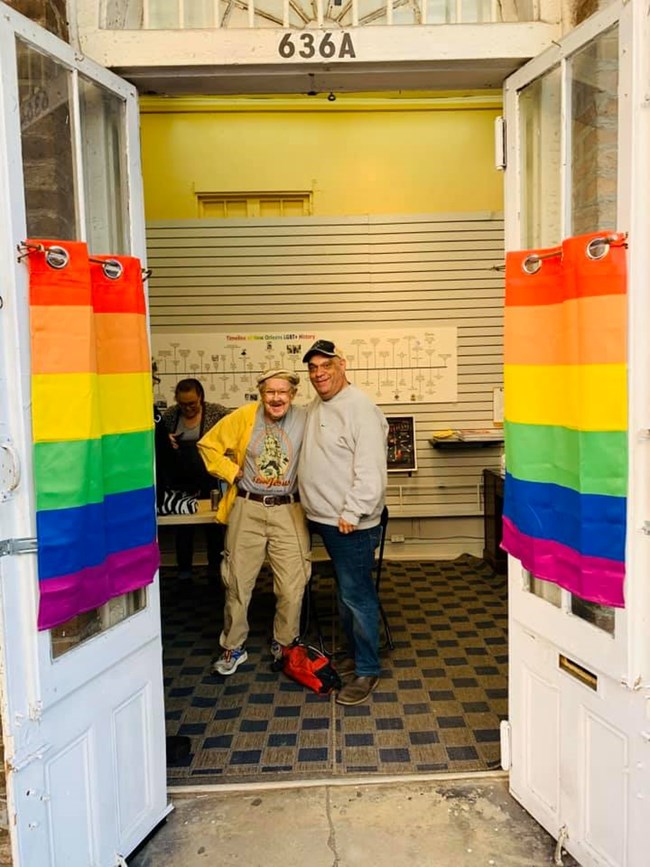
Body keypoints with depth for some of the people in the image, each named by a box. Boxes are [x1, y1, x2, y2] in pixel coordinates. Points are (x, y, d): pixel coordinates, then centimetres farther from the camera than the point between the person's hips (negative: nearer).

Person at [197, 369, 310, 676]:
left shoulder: (304, 420, -7)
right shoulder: (244, 417, -5)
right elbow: (208, 445, 4)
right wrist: (231, 472, -2)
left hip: (288, 511, 0)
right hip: (247, 509, 1)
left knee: (293, 586, 4)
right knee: (237, 581, 10)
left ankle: (284, 644, 28)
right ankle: (233, 647, 28)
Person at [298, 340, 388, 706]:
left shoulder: (360, 409, -17)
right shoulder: (315, 408, 12)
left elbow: (371, 471, -22)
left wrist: (351, 513, -23)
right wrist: (316, 507, 16)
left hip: (351, 523, -9)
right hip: (325, 520, 9)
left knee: (356, 594, -1)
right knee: (346, 593, 19)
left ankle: (368, 670, 14)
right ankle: (357, 655, 35)